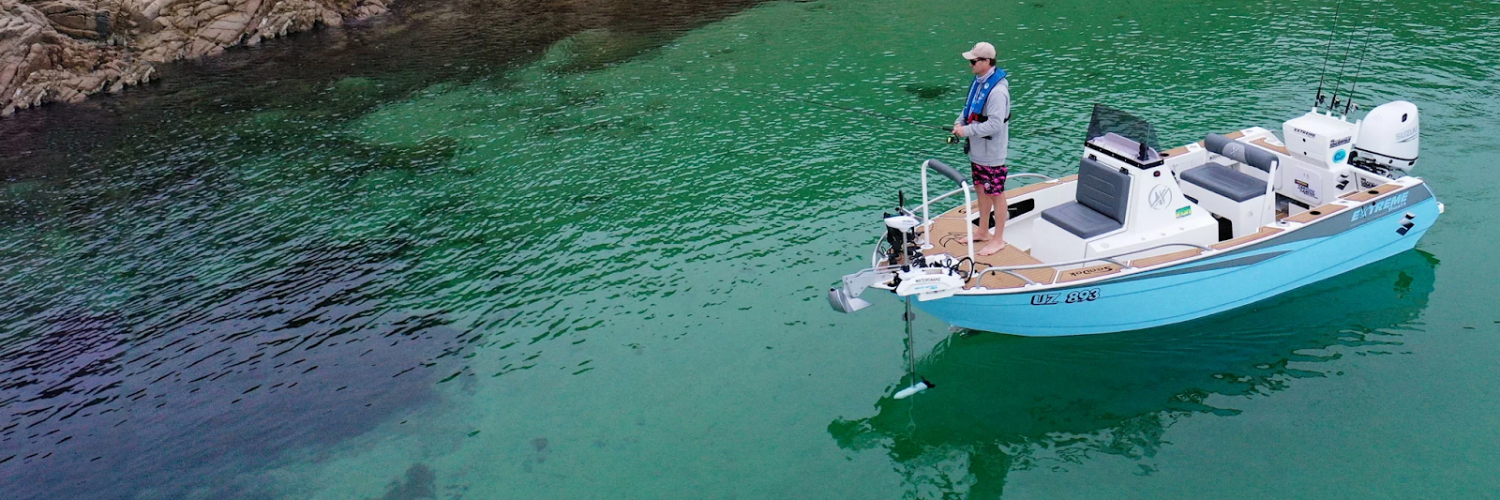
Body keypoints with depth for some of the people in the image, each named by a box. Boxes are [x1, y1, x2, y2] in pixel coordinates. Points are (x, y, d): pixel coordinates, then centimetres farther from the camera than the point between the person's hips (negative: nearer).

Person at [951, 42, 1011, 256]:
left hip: (991, 154, -9)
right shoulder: (979, 81, 5)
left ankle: (998, 239, 15)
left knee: (996, 194, 3)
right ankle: (983, 232, 35)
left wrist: (967, 131, -24)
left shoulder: (997, 90, -25)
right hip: (976, 150, 10)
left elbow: (994, 124, -29)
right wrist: (960, 122, -2)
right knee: (981, 190, 20)